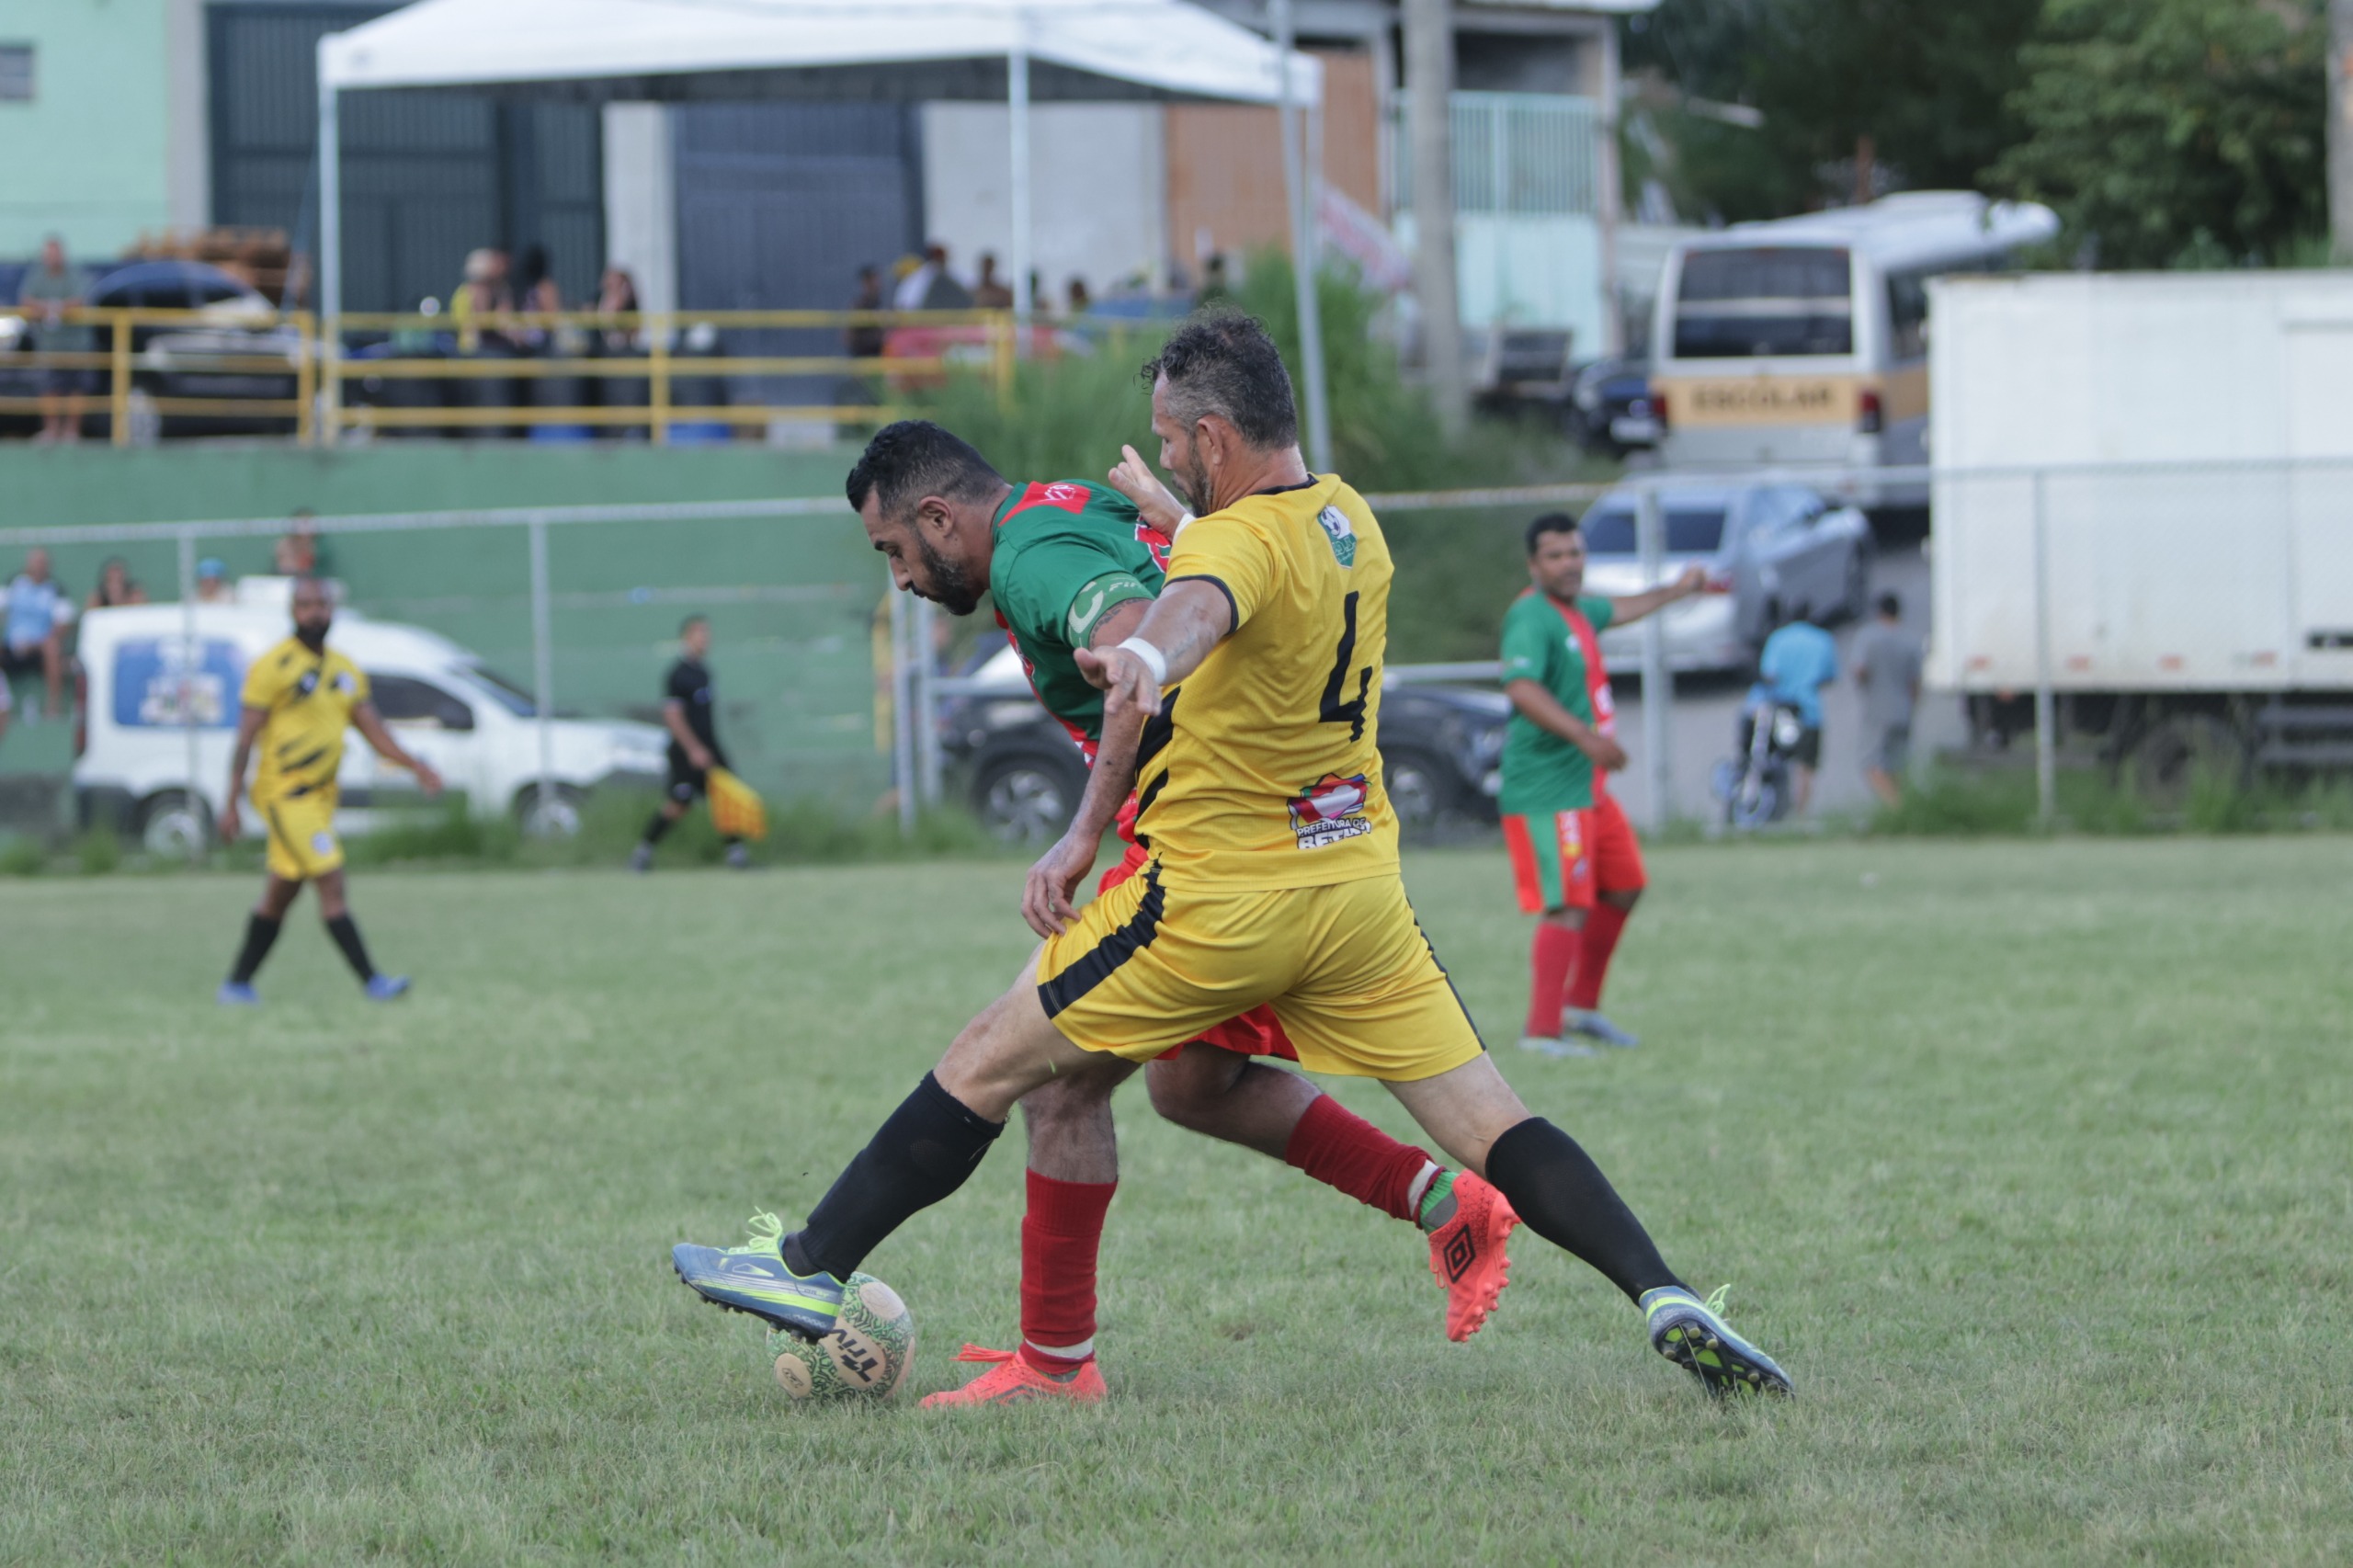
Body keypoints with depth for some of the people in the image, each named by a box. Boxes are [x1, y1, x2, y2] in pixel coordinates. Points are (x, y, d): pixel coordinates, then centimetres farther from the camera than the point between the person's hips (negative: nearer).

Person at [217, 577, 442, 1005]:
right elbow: (246, 737, -10)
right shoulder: (273, 667, -9)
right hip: (285, 793, -7)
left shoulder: (345, 672, 13)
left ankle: (236, 985, 20)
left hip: (320, 794, 7)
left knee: (279, 897, 11)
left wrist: (414, 765, -2)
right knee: (332, 885, -13)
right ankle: (372, 982, -16)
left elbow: (372, 729, 14)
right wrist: (231, 804, -14)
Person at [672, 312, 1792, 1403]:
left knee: (988, 1063, 5)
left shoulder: (1238, 541, -19)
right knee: (1490, 1125, 2)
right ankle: (1664, 1298, -15)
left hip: (1223, 898, -7)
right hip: (1358, 885, 7)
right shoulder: (1350, 519, 8)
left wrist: (1146, 655, -69)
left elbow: (1197, 607, -44)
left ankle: (812, 1271, 9)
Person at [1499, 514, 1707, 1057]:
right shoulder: (1530, 618, -18)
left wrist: (1679, 590, 51)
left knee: (1622, 888, 19)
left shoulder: (1576, 609, 13)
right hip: (1547, 787, -10)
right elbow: (1521, 687, -34)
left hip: (1587, 785, 10)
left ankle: (1581, 1007, 29)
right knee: (1569, 907, -15)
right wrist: (1584, 736, -42)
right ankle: (1541, 1030, -15)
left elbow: (1618, 610, 37)